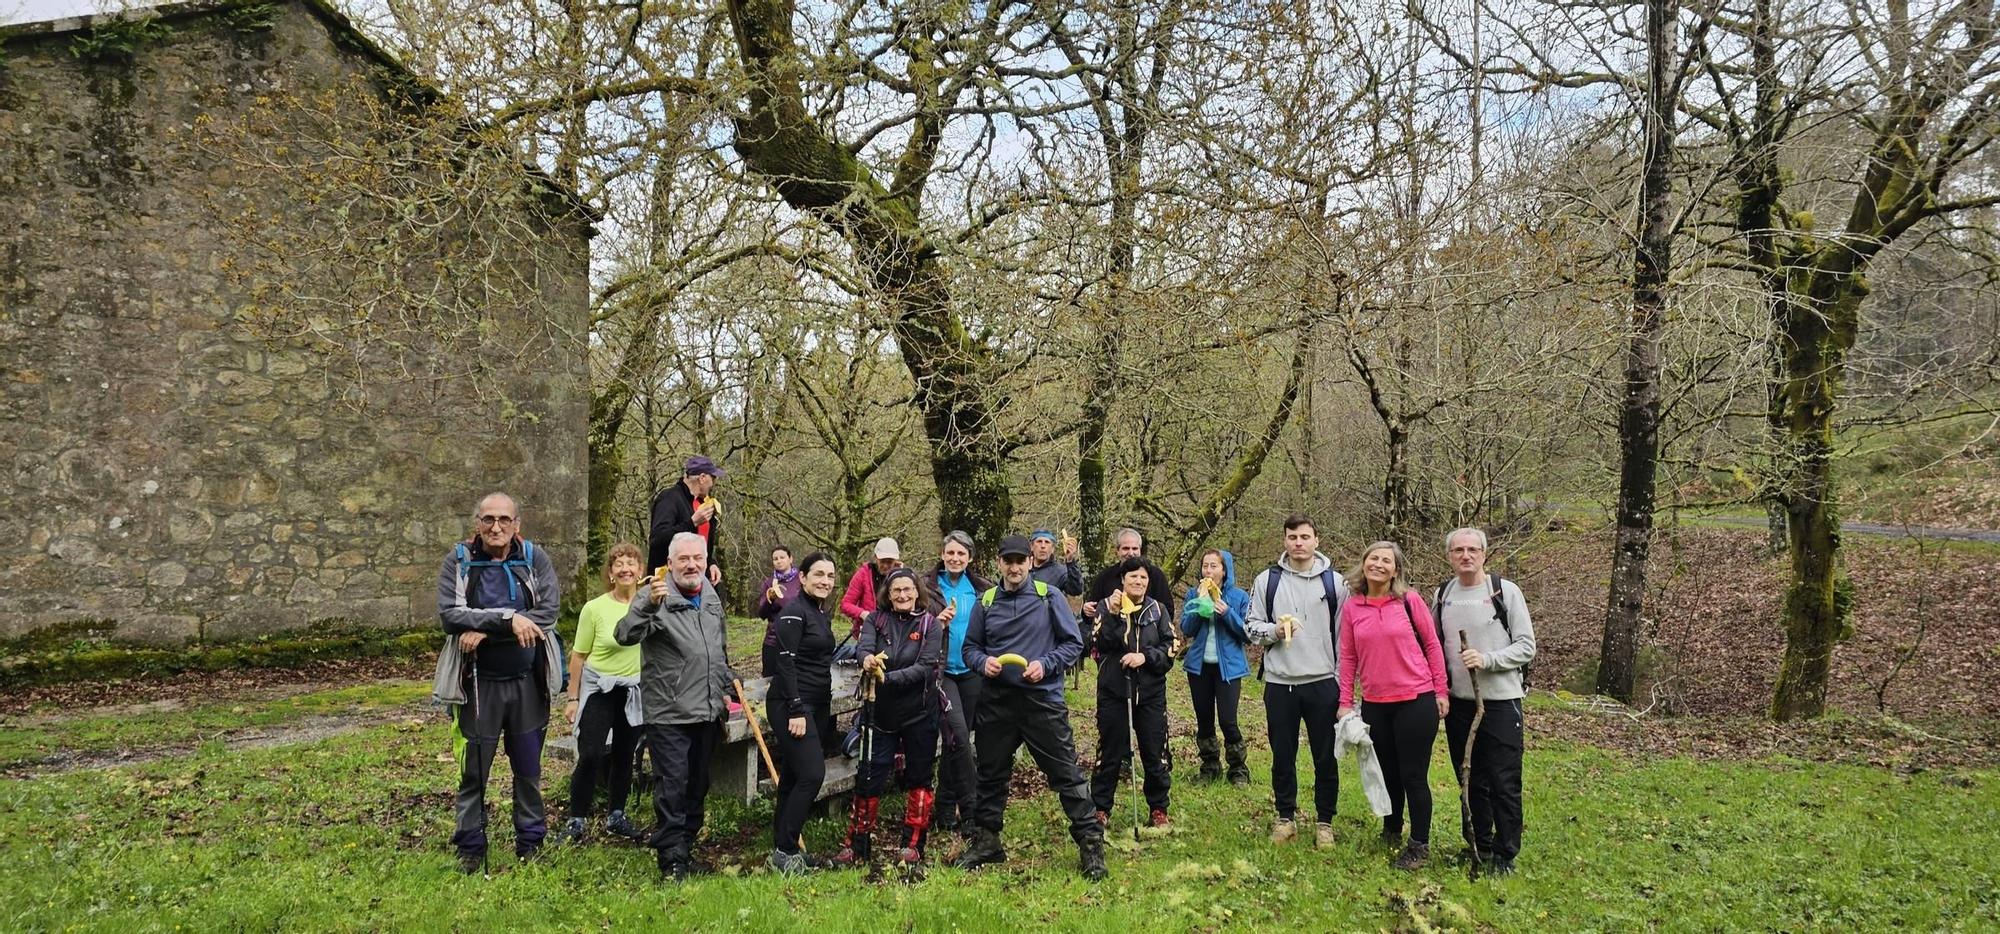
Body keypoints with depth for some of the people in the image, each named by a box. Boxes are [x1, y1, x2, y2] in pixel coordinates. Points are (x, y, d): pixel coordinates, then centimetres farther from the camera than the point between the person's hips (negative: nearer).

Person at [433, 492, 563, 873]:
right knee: (473, 771, 8)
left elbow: (548, 611, -14)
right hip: (479, 683, -1)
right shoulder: (458, 560, -4)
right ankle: (470, 849, 21)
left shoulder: (535, 559, -2)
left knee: (528, 770, 12)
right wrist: (508, 619, -25)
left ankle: (530, 843, 24)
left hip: (527, 681, 1)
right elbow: (450, 614, -16)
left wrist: (485, 629, -19)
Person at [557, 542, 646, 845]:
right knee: (590, 755, -8)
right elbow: (579, 656, -4)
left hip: (635, 691, 3)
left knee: (624, 755, 13)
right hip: (598, 689, -3)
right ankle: (576, 819, 7)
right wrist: (573, 698, -3)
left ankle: (617, 815, 28)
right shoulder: (594, 608, -11)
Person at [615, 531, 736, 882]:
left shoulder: (712, 597, 11)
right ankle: (672, 860, 2)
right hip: (669, 713, -7)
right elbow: (625, 635, -27)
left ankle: (686, 847, 28)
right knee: (671, 786, -5)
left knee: (697, 787, 15)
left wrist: (724, 688, 23)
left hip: (708, 712, 7)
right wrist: (649, 605, -43)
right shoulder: (654, 596, -10)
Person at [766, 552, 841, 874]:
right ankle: (784, 850, -7)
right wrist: (796, 711, -21)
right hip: (791, 705, -8)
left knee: (792, 779, 10)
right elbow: (786, 663, -17)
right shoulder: (794, 612, -11)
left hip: (817, 706, 8)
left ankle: (785, 847, 14)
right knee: (812, 774, -14)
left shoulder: (823, 614, 15)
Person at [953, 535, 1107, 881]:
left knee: (1066, 772, -3)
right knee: (991, 774, 14)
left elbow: (1073, 642, 0)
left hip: (1043, 699, -3)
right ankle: (985, 842, 28)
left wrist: (1045, 665, -15)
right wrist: (983, 662, -10)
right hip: (996, 701, 3)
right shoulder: (985, 601, 6)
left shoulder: (1049, 597, -2)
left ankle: (1090, 843, 5)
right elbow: (970, 647, 12)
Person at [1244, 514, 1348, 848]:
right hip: (1280, 683, 1)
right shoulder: (1267, 580, 3)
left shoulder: (1334, 581, 3)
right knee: (1283, 756, 9)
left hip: (1323, 682, 0)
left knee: (1326, 758, 6)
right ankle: (1285, 817, 24)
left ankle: (1324, 821, 20)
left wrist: (1344, 682, 1)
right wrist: (1274, 630, -14)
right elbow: (1251, 626, 7)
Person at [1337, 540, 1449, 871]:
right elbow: (1348, 657, 6)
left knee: (1413, 775, 1)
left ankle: (1420, 846, 13)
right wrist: (1345, 702, 3)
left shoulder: (1410, 601, -5)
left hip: (1416, 701, -3)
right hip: (1375, 705, 3)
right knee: (1388, 773, 15)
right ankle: (1391, 832, 33)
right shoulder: (1351, 608, 2)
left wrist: (1441, 692, -1)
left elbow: (1432, 646, 0)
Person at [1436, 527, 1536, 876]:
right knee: (1470, 780, 13)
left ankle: (1505, 854, 11)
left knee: (1504, 783, -1)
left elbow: (1526, 647, -7)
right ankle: (1478, 846, 27)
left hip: (1500, 700, -4)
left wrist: (1486, 659, -20)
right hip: (1458, 702, 4)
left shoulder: (1505, 591, -6)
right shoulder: (1442, 594, 8)